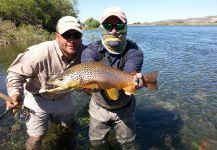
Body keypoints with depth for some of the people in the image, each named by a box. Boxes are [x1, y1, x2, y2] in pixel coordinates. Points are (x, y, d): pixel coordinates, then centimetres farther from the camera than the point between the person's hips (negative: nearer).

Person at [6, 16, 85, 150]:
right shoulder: (40, 53, -35)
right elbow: (16, 73, -22)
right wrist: (15, 93, -38)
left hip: (63, 97, 5)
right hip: (37, 99, -4)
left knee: (69, 124, 27)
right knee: (36, 137, 1)